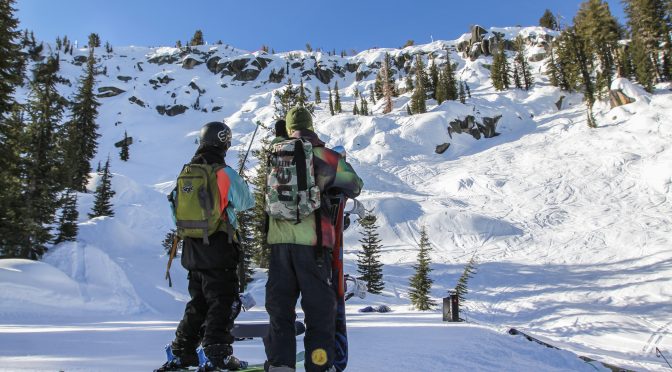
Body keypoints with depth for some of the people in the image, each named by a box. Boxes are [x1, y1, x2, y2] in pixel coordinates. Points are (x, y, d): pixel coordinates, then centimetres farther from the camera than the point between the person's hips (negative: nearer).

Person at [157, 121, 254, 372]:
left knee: (197, 302, 18)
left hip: (192, 248, 7)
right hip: (218, 248, -7)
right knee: (224, 302, 1)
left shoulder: (186, 173, 7)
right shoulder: (225, 173, -12)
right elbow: (247, 203, -4)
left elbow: (177, 206, 13)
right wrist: (241, 186, 16)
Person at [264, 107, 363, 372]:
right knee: (319, 306, 6)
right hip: (311, 240, -3)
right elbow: (354, 185, 8)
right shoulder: (322, 155, -1)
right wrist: (332, 189, 29)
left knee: (279, 303, 12)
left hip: (278, 239, 4)